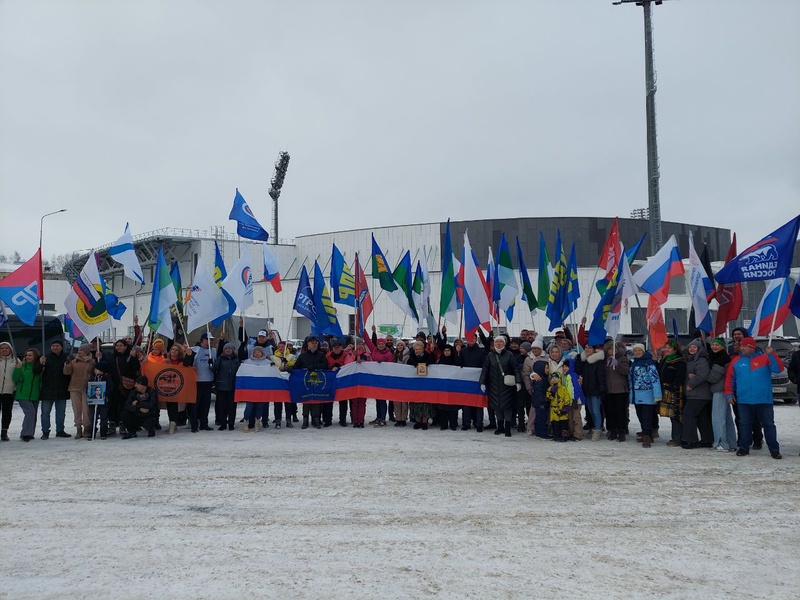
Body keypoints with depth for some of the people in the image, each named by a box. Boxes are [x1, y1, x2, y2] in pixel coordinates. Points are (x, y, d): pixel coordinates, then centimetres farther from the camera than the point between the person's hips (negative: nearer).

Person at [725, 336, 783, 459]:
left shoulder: (765, 358, 0)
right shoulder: (736, 361, 7)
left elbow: (778, 369, -11)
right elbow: (729, 378, 9)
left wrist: (771, 354, -20)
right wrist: (729, 394, 3)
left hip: (764, 400, -2)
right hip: (744, 401, 2)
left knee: (768, 424, 3)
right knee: (745, 424, 7)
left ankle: (774, 449, 9)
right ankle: (744, 448, 16)